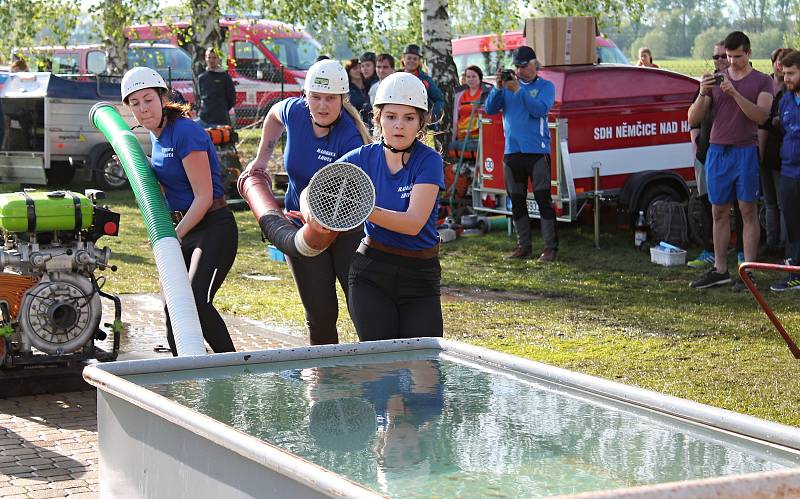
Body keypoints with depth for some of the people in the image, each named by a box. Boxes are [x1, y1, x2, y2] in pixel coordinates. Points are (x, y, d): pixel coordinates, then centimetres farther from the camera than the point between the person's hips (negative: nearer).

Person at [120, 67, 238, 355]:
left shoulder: (185, 132, -18)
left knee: (196, 301, -25)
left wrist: (174, 237, -17)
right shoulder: (156, 136, 9)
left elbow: (204, 197, -19)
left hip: (214, 229, -9)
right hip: (184, 229, 9)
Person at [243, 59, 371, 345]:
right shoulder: (294, 111, -9)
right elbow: (274, 114, 18)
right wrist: (261, 159, 17)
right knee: (320, 313, 6)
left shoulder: (350, 137, -24)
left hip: (348, 227, -4)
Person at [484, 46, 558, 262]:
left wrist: (519, 90, -20)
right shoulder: (508, 85, 10)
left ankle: (550, 246, -4)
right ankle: (523, 245, 18)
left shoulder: (545, 86, 1)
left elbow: (540, 110, -16)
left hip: (537, 151, -4)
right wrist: (498, 88, -12)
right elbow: (490, 109, 2)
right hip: (512, 151, 4)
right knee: (516, 201, 9)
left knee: (543, 199, -7)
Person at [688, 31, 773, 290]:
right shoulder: (715, 80, 11)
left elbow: (761, 115, -12)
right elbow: (693, 118, 6)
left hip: (746, 151, -3)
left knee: (748, 211, -2)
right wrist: (702, 94, -13)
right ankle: (719, 270, 13)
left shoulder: (762, 81, 4)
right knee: (719, 212, 7)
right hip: (717, 151, 3)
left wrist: (734, 93, -21)